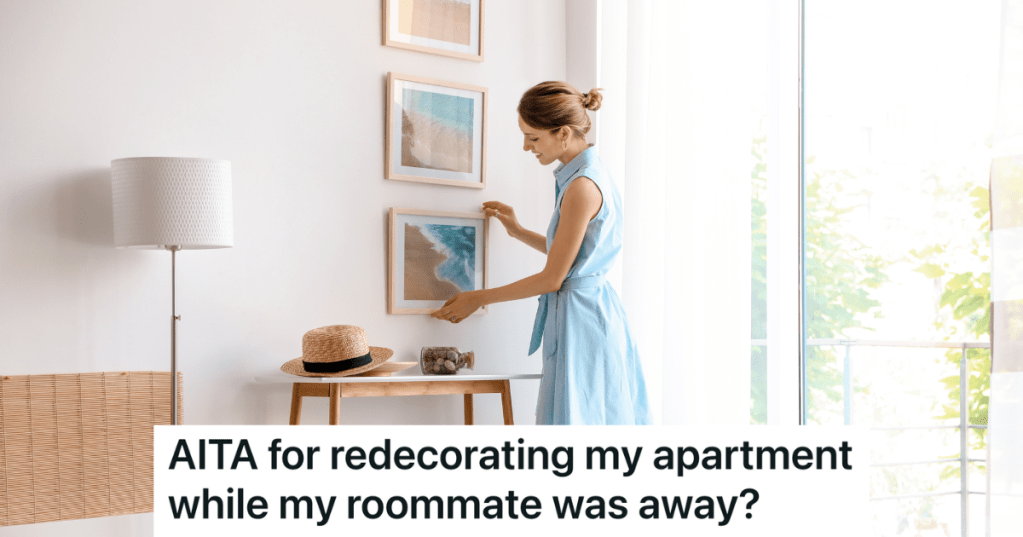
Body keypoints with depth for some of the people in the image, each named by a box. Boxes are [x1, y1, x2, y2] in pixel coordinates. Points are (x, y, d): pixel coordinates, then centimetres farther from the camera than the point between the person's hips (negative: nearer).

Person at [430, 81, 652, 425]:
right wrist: (518, 232, 21)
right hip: (594, 308, 10)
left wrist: (479, 299, -6)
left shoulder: (582, 187, -19)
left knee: (576, 416, -3)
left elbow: (553, 278, -15)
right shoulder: (588, 174, 11)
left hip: (581, 318, -10)